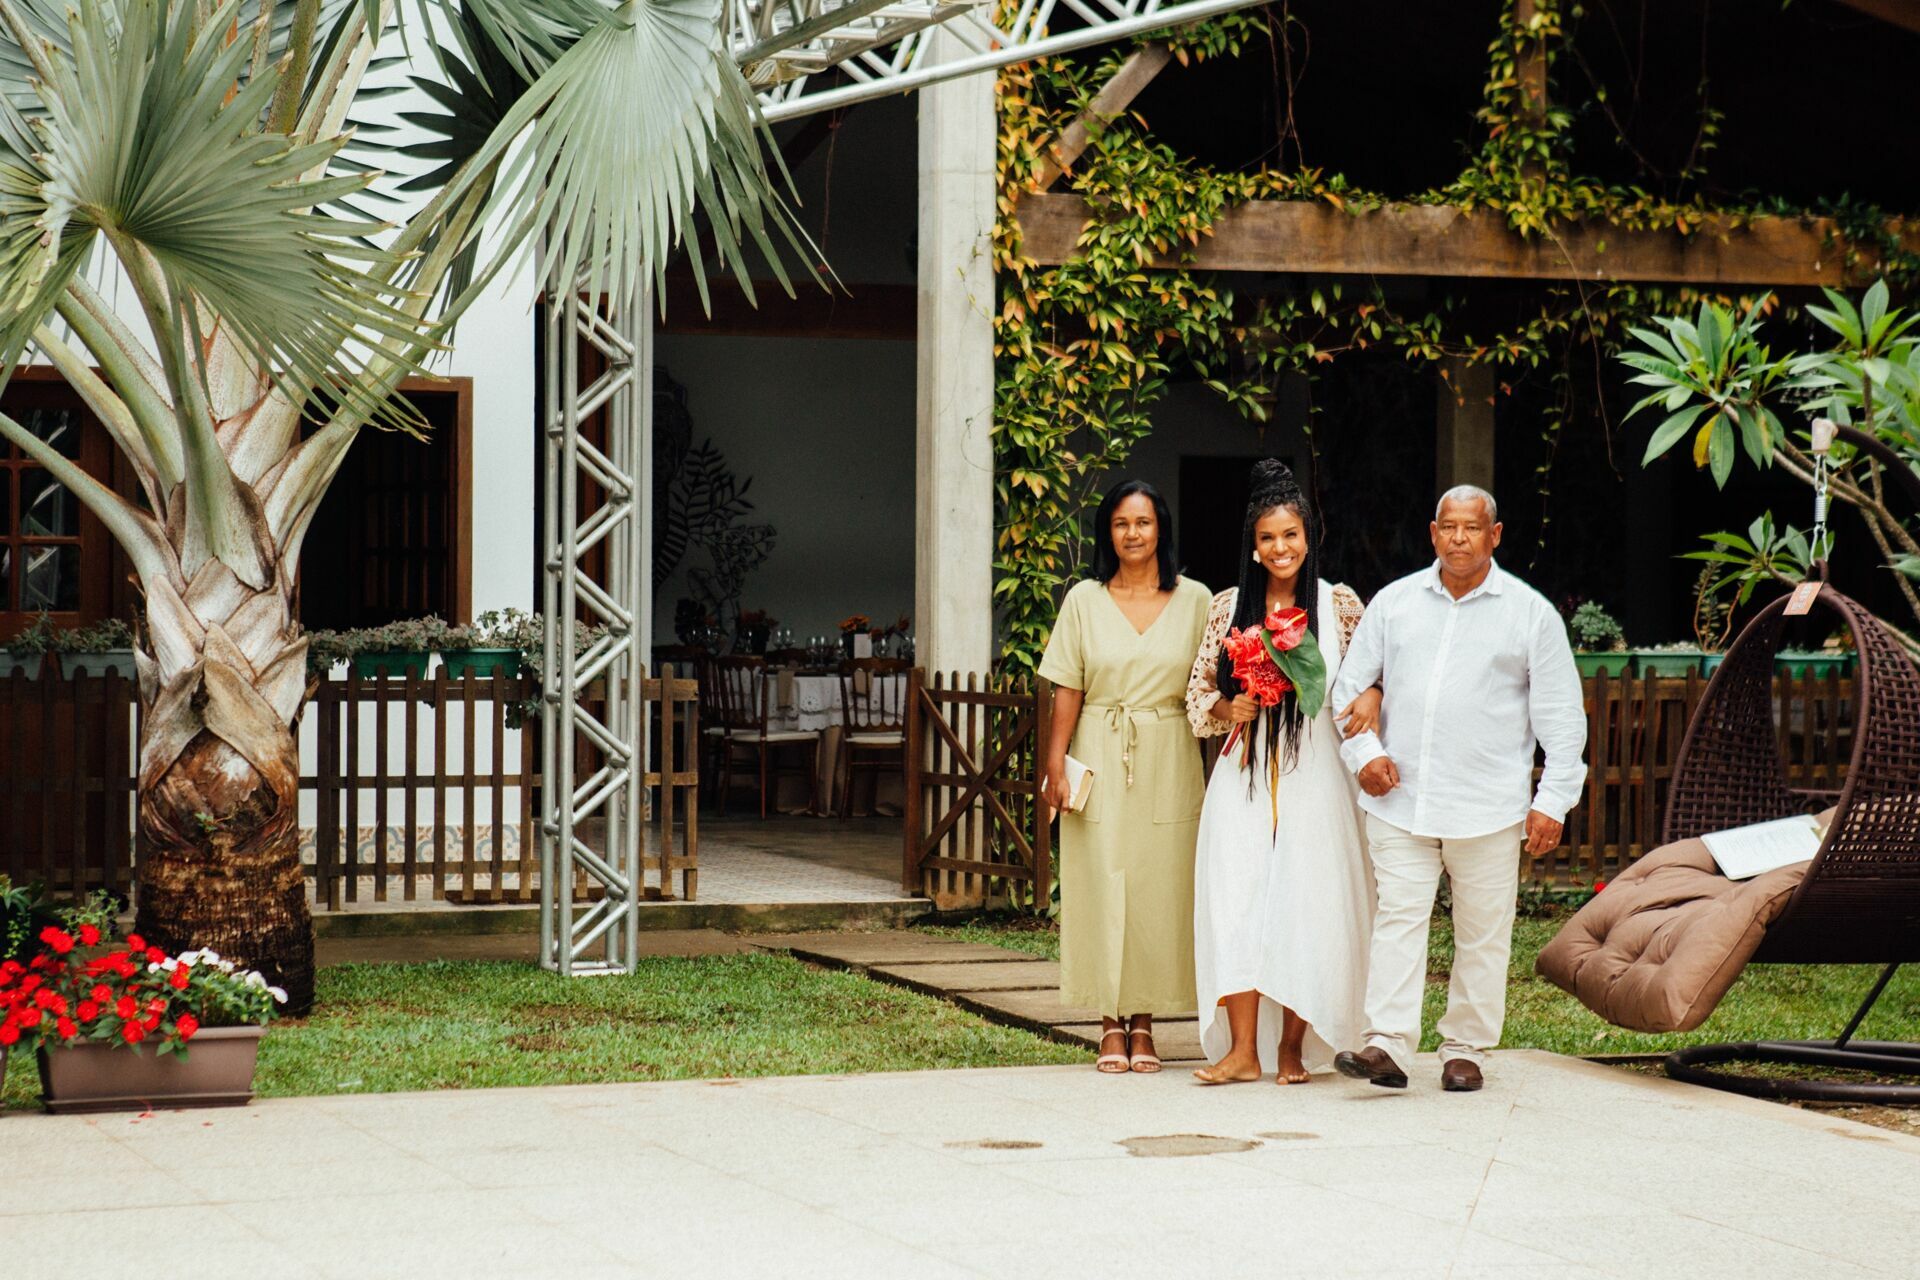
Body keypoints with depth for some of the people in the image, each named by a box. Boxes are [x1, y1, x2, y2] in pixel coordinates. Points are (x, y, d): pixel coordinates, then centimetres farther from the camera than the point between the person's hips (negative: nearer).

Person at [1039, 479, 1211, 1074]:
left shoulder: (1194, 600, 5)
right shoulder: (1084, 600, 5)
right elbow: (1068, 691, 3)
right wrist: (1056, 763, -4)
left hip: (1168, 764, 0)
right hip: (1101, 760, 0)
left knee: (1160, 887, 0)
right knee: (1101, 886, -2)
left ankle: (1144, 1023, 9)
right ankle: (1112, 1025, 5)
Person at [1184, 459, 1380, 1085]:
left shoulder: (1338, 604, 4)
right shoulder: (1229, 607, 8)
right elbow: (1198, 693, 12)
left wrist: (1371, 694, -9)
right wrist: (1227, 709, -9)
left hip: (1314, 776, -1)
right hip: (1244, 775, 1)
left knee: (1308, 905, -1)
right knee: (1236, 899, -8)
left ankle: (1293, 1045, 9)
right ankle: (1242, 1049, -6)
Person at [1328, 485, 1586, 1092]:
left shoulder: (1532, 613, 4)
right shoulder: (1393, 602, 10)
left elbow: (1562, 717, 5)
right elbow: (1349, 686, 16)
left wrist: (1552, 801, -1)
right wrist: (1364, 752, 1)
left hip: (1488, 808, -1)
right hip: (1401, 801, 1)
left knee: (1483, 933, 2)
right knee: (1396, 920, -6)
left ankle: (1466, 1050, 11)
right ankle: (1388, 1045, -10)